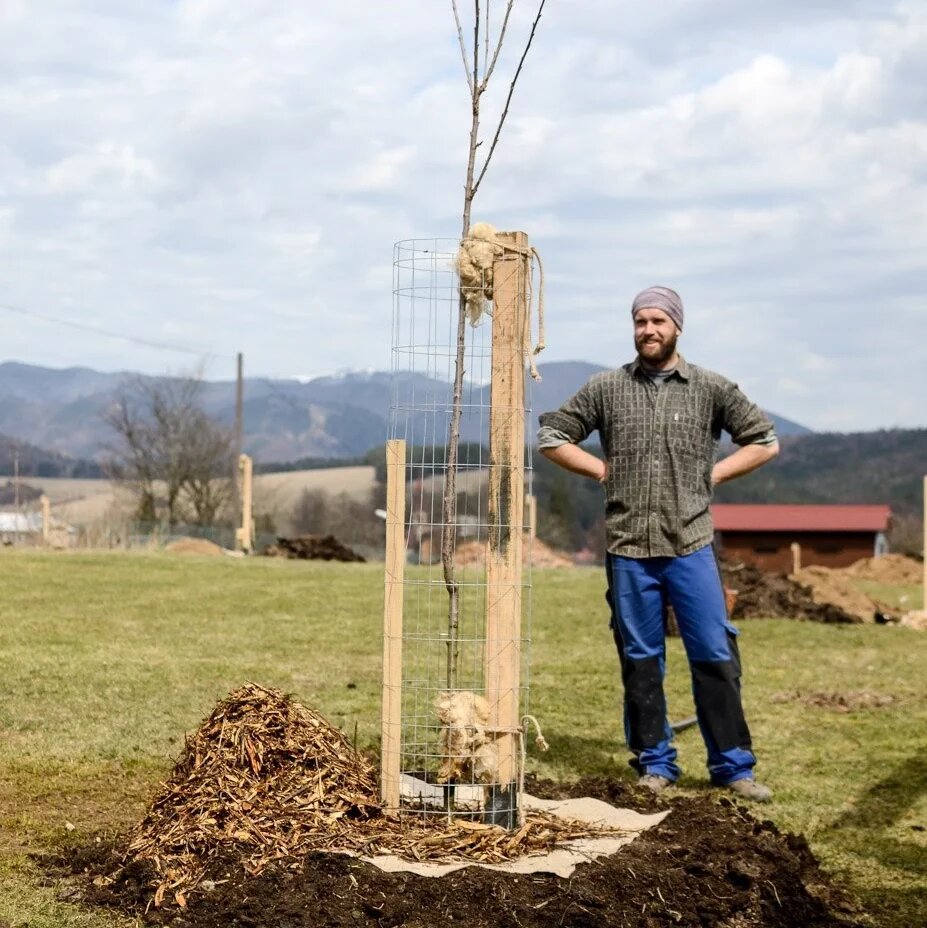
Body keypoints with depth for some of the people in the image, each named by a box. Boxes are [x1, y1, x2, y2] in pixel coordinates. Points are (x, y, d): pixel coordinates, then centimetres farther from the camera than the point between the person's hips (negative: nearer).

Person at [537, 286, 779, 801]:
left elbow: (765, 440, 10)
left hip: (691, 546, -1)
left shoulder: (711, 389, 4)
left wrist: (713, 473, 1)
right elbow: (552, 436, 12)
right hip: (629, 549, 1)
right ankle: (655, 764, 18)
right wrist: (604, 469, 3)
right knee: (641, 660, 7)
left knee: (715, 655, -1)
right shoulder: (607, 388, 5)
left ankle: (734, 766, 8)